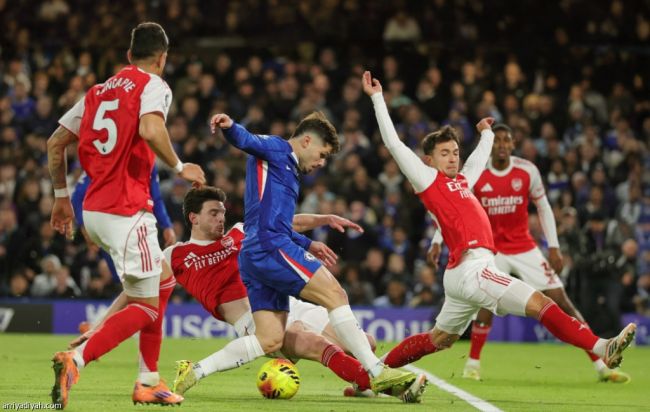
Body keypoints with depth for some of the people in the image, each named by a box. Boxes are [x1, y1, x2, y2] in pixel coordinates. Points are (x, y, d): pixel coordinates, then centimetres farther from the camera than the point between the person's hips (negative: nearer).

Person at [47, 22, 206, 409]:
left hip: (95, 210, 8)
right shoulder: (154, 85, -4)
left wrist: (62, 196, 26)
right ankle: (75, 361, -26)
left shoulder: (98, 91, 17)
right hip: (127, 211, -8)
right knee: (146, 308, -5)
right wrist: (179, 167, -11)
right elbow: (150, 129, -25)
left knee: (162, 282, 24)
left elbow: (55, 143, 18)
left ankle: (149, 380, 19)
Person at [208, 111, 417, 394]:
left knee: (270, 340, 3)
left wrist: (307, 245, 40)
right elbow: (246, 141, -18)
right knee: (335, 294, -11)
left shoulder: (290, 171, 29)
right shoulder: (276, 149, 3)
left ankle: (195, 370, -1)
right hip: (271, 247, -10)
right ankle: (378, 373, -13)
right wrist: (229, 127, -40)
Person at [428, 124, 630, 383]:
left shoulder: (527, 171, -7)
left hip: (525, 249, 1)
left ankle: (600, 366, 0)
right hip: (492, 250, -1)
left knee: (561, 301, -4)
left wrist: (554, 247, 0)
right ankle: (473, 364, -4)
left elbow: (544, 208, 4)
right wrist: (437, 242, -5)